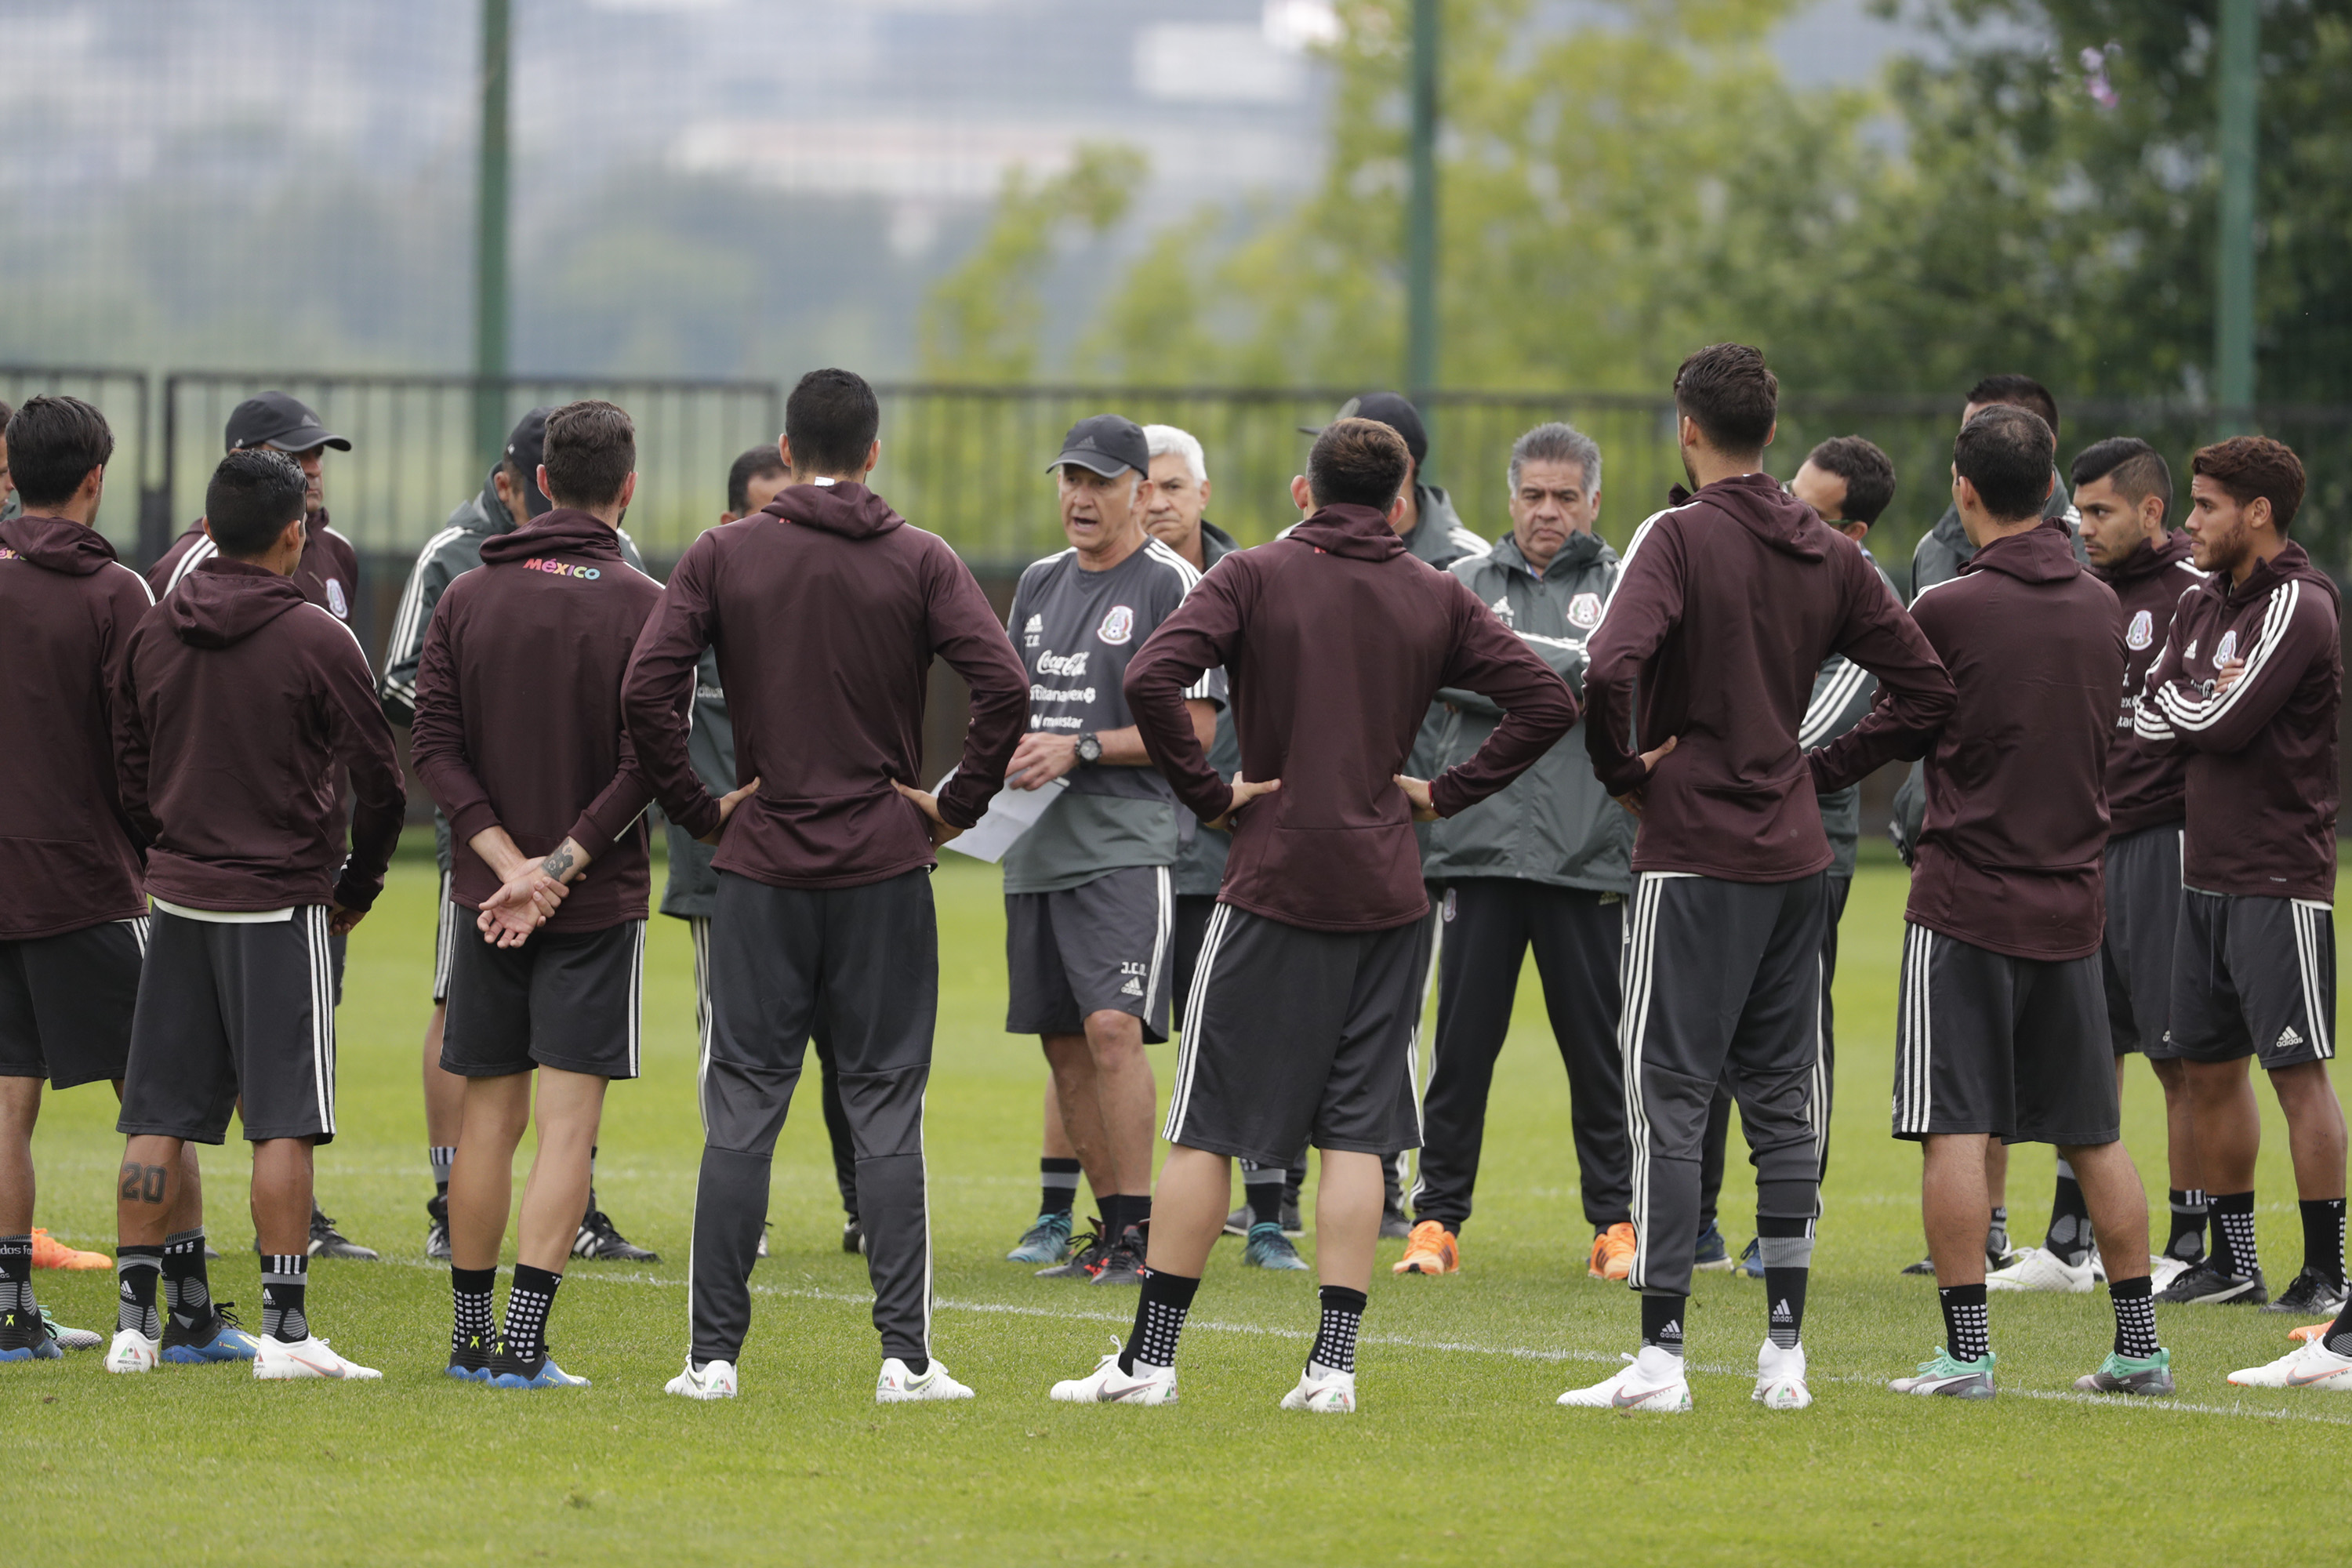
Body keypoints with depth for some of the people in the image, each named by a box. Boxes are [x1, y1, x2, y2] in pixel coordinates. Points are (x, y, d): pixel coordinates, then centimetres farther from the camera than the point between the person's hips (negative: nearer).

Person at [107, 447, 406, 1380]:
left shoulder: (153, 635, 5)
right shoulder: (319, 642, -9)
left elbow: (128, 773, 10)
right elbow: (380, 779, -6)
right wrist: (357, 885, 9)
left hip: (177, 898, 4)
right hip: (280, 907, -4)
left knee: (158, 1118, 7)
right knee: (284, 1119, -2)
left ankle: (135, 1317, 7)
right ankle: (284, 1328, -5)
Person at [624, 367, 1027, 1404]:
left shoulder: (722, 558, 0)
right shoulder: (920, 562, -1)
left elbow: (647, 689, -9)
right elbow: (1004, 686, -12)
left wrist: (695, 808, 1)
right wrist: (958, 804, -1)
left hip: (760, 867, 0)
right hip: (886, 867, 0)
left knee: (741, 1113, 4)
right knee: (887, 1114, 3)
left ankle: (714, 1355, 3)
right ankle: (905, 1356, 0)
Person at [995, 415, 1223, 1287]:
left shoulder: (1171, 586, -4)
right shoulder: (1041, 584, 17)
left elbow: (1194, 725, -9)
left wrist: (1081, 749, -15)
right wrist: (1009, 749, 3)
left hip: (1125, 843, -7)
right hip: (1036, 846, 7)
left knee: (1112, 1025, -18)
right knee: (1064, 1043, 8)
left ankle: (1137, 1227, -15)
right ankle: (1110, 1225, 16)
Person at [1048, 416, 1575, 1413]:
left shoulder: (1255, 578, -3)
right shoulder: (1437, 601, 5)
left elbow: (1152, 681, -17)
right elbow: (1547, 702, 2)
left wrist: (1208, 794, -7)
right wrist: (1446, 794, 5)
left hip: (1273, 885, -2)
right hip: (1385, 892, 2)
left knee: (1205, 1126, 3)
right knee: (1356, 1132, 5)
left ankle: (1151, 1356, 4)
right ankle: (1334, 1362, -1)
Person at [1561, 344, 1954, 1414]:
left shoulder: (1681, 536, -10)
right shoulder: (1828, 555, 8)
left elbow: (1610, 668, -26)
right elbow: (1927, 690, 9)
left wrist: (1621, 771, -10)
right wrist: (1816, 764, 11)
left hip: (1692, 853, -6)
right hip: (1795, 853, 6)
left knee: (1667, 1100, -3)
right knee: (1782, 1101, 10)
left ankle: (1661, 1356, -6)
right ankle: (1785, 1352, 10)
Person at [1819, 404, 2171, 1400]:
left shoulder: (1948, 612, -11)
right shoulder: (2102, 610, 6)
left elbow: (1890, 735, -2)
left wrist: (1793, 777, 14)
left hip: (1965, 903, -5)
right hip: (2072, 901, 5)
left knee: (1955, 1129, -3)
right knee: (2093, 1133, 12)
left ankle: (1966, 1348, -8)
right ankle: (2139, 1345, 14)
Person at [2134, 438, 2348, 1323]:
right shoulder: (2203, 603, 14)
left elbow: (2225, 723, -19)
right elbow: (2150, 716, 9)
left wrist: (2190, 702, -1)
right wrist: (2207, 699, -8)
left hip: (2280, 876, -8)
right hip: (2207, 874, 8)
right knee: (2209, 1066, 11)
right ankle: (2233, 1261, 20)